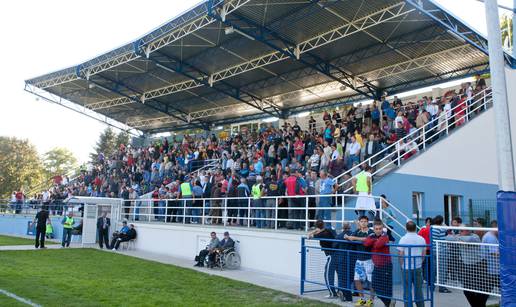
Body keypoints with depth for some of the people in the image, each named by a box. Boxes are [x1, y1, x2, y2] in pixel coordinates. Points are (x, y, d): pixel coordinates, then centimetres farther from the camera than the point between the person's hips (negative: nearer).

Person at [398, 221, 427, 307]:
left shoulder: (403, 239, -10)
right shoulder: (422, 239, 1)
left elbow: (400, 254, -10)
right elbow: (424, 254, 6)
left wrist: (401, 265, 3)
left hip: (407, 268, -3)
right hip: (418, 267, 3)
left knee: (407, 289, 5)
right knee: (418, 289, 13)